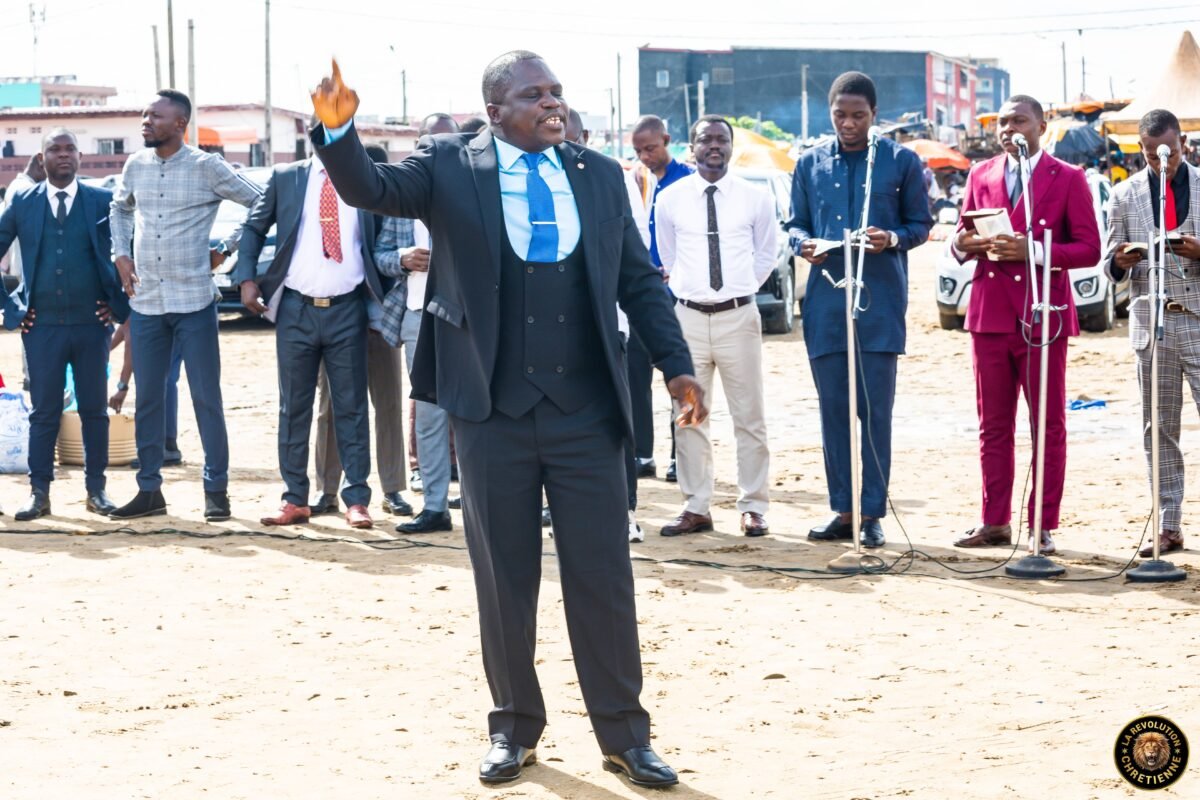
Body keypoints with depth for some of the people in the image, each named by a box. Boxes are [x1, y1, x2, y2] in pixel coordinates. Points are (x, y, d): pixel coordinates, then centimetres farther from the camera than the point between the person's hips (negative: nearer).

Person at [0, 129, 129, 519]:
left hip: (92, 324, 0)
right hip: (42, 326, 0)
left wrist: (120, 304, 1)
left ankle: (96, 490, 14)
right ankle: (39, 493, 8)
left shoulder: (103, 201, 2)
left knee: (94, 410, 6)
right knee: (44, 412, 3)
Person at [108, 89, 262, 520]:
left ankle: (216, 490, 7)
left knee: (206, 397, 0)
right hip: (146, 302, 4)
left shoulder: (207, 167, -6)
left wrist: (226, 250, -3)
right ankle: (149, 489, 16)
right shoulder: (136, 165, 7)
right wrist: (121, 254, 11)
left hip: (194, 302, -4)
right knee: (147, 398, 8)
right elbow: (120, 208, 25)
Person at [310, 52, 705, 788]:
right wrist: (338, 128, -31)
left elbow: (640, 281, 12)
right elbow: (369, 188, -12)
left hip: (587, 415, 1)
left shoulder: (601, 176, 8)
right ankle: (515, 730, 23)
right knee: (505, 580, 8)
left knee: (605, 578, 3)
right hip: (495, 415, -1)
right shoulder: (449, 169, 1)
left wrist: (677, 366, 3)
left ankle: (625, 735, 14)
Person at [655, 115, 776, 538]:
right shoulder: (670, 200, 1)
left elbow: (766, 256, 12)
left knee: (749, 418, 4)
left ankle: (753, 507, 11)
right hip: (688, 316, 1)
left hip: (739, 315, -1)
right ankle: (695, 508, 15)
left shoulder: (756, 198, 0)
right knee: (688, 418, 6)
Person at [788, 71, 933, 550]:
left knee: (875, 410, -2)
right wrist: (803, 243, -8)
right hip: (825, 300, 3)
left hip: (881, 300, -3)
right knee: (833, 409, 6)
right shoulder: (810, 164, 12)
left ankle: (872, 514, 4)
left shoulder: (901, 161, 4)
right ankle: (843, 510, 14)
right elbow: (796, 223, 15)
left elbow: (921, 223, 7)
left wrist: (894, 238, -14)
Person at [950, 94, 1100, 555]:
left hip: (1042, 317, -4)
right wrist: (963, 244, -8)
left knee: (1048, 427, 1)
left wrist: (1032, 250, -19)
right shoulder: (981, 175, 12)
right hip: (990, 314, 4)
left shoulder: (1068, 179, -1)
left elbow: (1089, 249, -6)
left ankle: (1044, 527, 7)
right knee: (993, 426, 8)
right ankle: (995, 524, 14)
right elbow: (963, 237, 16)